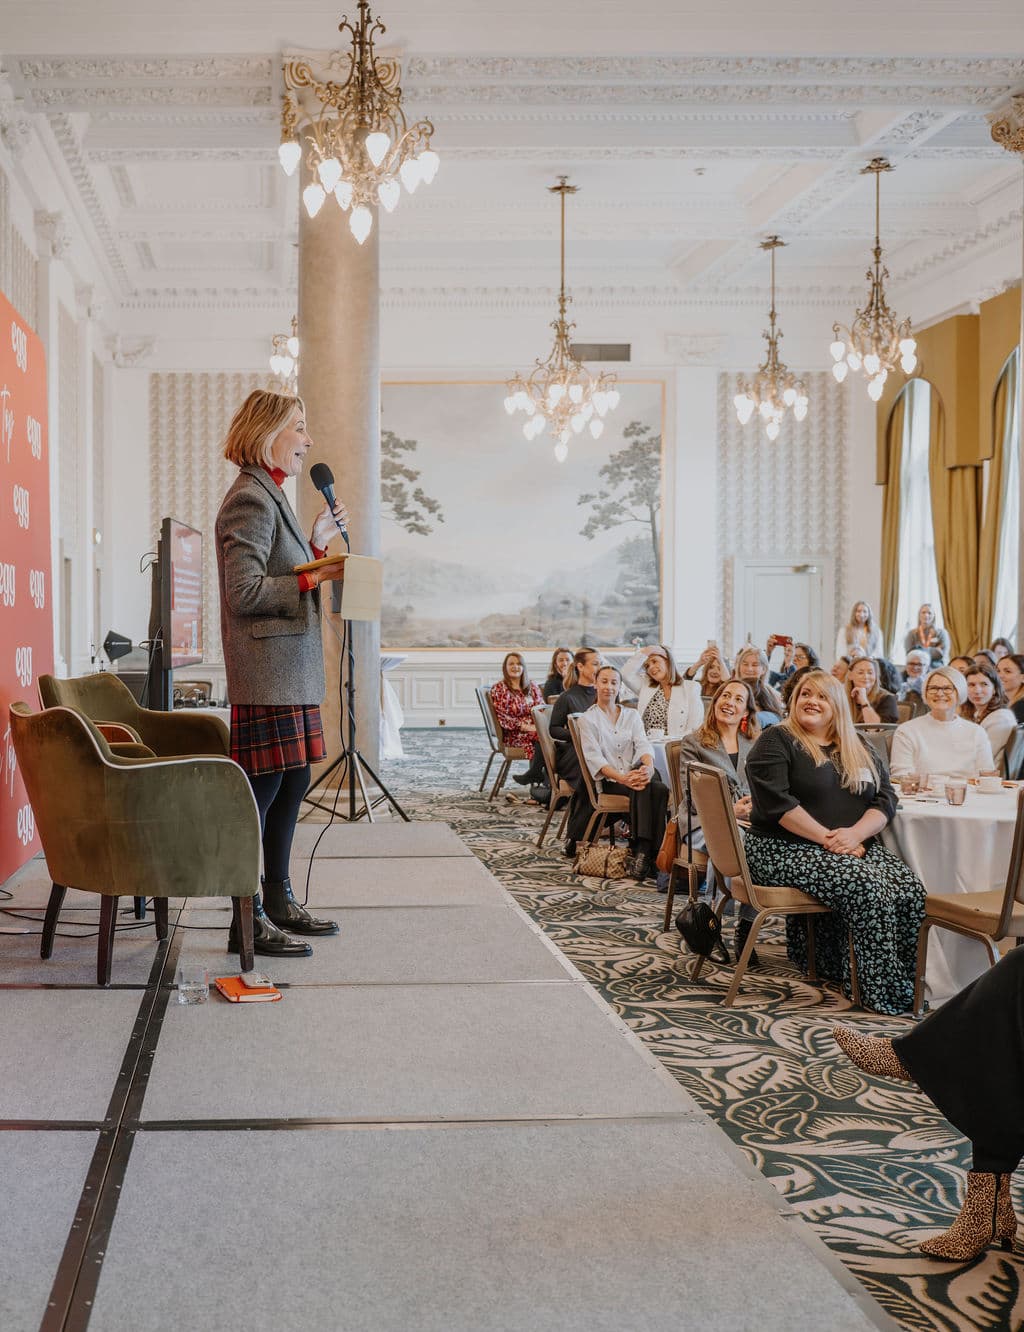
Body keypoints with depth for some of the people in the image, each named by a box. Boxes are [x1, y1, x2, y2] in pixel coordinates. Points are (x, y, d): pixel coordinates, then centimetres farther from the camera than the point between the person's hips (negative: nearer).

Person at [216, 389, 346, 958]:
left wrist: (317, 542, 16)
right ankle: (249, 923, -2)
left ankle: (279, 903, 24)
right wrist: (315, 576, -18)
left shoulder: (272, 496, 20)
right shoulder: (250, 499, -12)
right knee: (261, 788, -7)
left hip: (293, 671, 11)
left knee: (292, 783, 14)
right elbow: (245, 592, -20)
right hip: (267, 673, -11)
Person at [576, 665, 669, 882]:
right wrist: (622, 778, -23)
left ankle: (644, 850, -37)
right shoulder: (589, 719, 6)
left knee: (658, 788, -33)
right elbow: (594, 757, -6)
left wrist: (648, 766, -23)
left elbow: (643, 745, 2)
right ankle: (646, 848, -38)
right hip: (609, 781, -3)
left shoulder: (632, 715, 18)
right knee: (644, 789, -35)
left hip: (636, 773, 3)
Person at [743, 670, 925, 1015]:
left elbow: (886, 798, 8)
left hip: (854, 847, 6)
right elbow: (776, 802, -13)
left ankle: (913, 982, -11)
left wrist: (855, 834, -13)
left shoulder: (859, 750, 19)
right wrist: (828, 839, -19)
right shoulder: (776, 742, 1)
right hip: (787, 850, -6)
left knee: (910, 887, -20)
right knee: (865, 885, -30)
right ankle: (887, 993, -22)